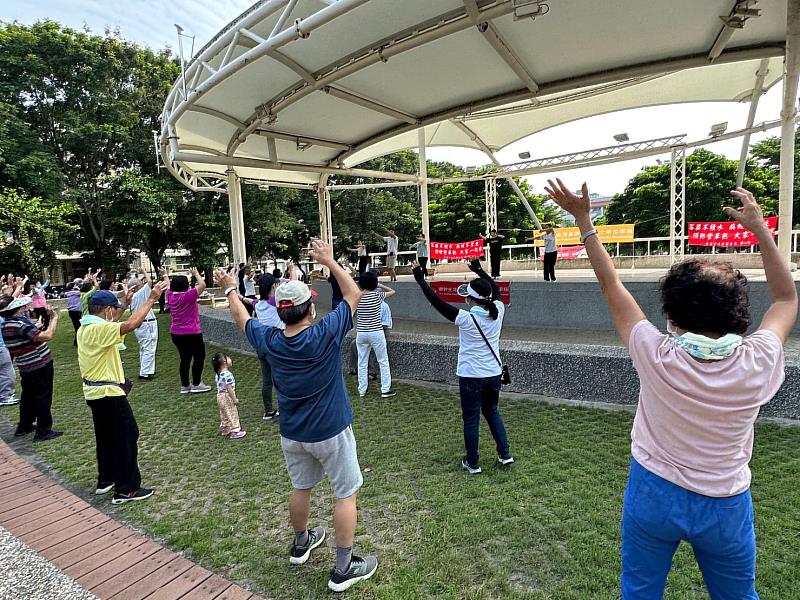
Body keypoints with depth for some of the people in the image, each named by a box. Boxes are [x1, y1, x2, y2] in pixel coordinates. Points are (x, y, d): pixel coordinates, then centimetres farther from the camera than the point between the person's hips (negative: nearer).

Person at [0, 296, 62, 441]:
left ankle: (24, 426, 35)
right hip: (40, 366, -9)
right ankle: (43, 431, 10)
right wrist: (54, 318, -24)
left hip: (26, 368, 9)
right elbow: (47, 336, -35)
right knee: (43, 398, 2)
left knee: (27, 396, 23)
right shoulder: (20, 324, -25)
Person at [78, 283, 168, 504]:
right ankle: (126, 490, 5)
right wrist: (151, 299, -30)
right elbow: (131, 324, -36)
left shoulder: (85, 327, 6)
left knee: (105, 437, 22)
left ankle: (105, 480, 35)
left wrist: (125, 303, 22)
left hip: (94, 392, 10)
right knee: (127, 437, -1)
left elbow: (110, 321, 24)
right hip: (108, 393, -10)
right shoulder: (99, 329, -23)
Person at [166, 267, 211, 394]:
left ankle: (185, 385, 20)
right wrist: (196, 274, -5)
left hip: (176, 334, 7)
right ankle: (196, 384, 8)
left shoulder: (170, 296, 2)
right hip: (191, 333, -7)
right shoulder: (188, 296, -19)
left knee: (185, 359, 14)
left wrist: (165, 276, 41)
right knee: (199, 357, 6)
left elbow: (168, 286, 23)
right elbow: (202, 285, -20)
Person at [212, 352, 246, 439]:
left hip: (220, 396, 9)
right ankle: (234, 431, 10)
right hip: (227, 397, -9)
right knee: (232, 414, 3)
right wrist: (234, 399, -21)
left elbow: (220, 386, 11)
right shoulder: (227, 374, -25)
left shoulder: (218, 374, 2)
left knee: (224, 414, 21)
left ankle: (225, 430, 34)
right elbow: (229, 388, -26)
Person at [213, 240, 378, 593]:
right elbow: (354, 294, -11)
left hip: (292, 434, 5)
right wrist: (328, 261, -3)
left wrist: (230, 290, 26)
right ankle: (343, 569, 20)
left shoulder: (270, 341, -11)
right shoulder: (325, 334, -24)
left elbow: (241, 318, 10)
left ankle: (301, 544, 48)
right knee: (346, 494, 10)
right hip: (331, 433, -5)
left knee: (301, 487, 26)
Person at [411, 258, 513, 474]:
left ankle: (473, 463, 21)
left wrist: (420, 279, -8)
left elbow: (437, 302, -16)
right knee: (492, 412, 25)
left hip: (471, 376, -5)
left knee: (471, 419, 9)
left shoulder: (466, 318, -20)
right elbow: (495, 289, 13)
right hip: (494, 373, 5)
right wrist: (478, 269, 23)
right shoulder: (497, 312, -7)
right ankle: (505, 454, 29)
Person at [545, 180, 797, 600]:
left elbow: (611, 287, -15)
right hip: (725, 505, 3)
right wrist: (759, 228, 1)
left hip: (654, 495, -2)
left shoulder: (657, 357, -26)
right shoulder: (756, 364, -20)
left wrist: (584, 221, -8)